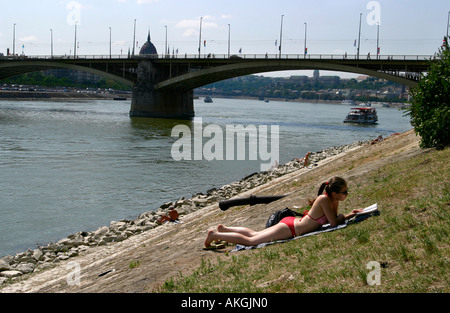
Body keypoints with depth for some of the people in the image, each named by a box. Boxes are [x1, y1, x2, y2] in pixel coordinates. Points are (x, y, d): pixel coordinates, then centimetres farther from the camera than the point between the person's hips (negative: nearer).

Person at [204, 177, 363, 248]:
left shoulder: (334, 200, 1)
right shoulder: (324, 199, -25)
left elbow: (335, 218, 12)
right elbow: (334, 223, -24)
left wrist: (349, 215, -1)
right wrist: (349, 216, -10)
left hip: (292, 223, 9)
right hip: (289, 228, -9)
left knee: (254, 234, 21)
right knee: (250, 241, -3)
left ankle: (224, 229, 32)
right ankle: (215, 235, 5)